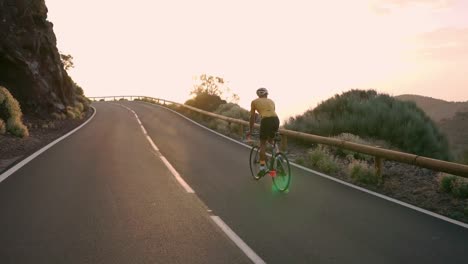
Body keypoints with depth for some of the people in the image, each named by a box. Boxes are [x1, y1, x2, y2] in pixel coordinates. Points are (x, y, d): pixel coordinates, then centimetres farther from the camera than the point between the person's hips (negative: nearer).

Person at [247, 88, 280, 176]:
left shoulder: (254, 102, 18)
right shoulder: (271, 101, 27)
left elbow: (252, 117, 19)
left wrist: (250, 130, 26)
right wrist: (273, 127, 42)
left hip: (266, 121, -4)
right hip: (276, 120, 4)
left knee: (263, 143, 9)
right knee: (271, 140, 30)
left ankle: (262, 168, 3)